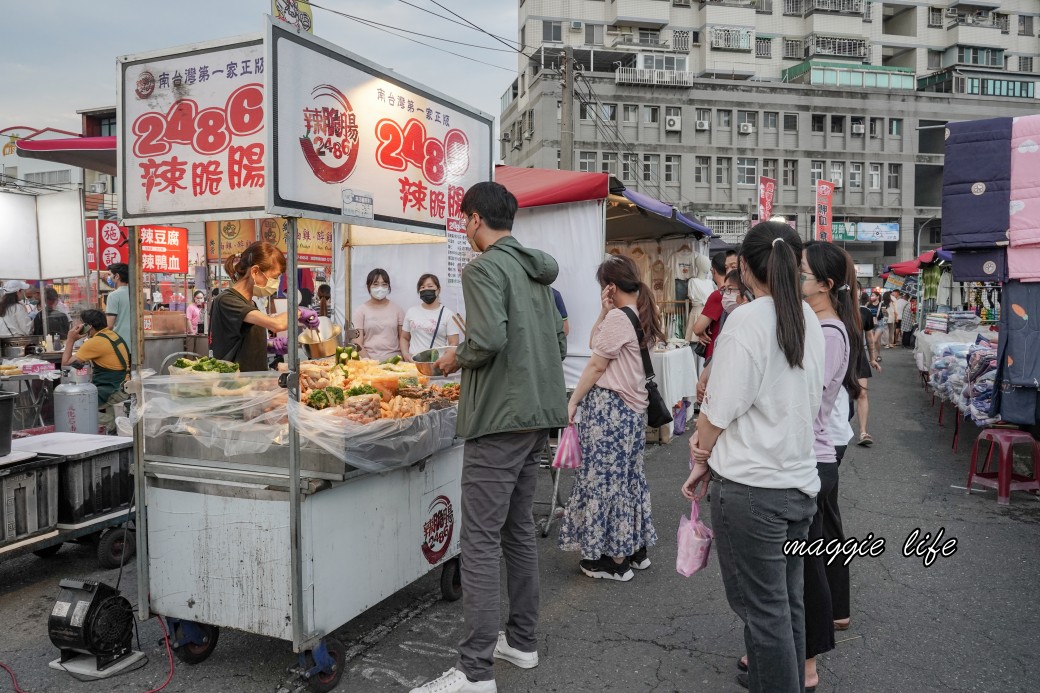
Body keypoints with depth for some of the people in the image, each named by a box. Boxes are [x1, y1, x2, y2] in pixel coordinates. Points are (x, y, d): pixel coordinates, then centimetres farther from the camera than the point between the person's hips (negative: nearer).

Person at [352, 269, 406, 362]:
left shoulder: (396, 309, 12)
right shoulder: (360, 311, 7)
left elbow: (402, 337, 11)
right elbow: (358, 343, 3)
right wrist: (368, 361, -11)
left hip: (394, 360, 1)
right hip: (369, 360, 0)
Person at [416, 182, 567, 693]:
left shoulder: (485, 268, -10)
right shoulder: (537, 271, 14)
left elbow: (488, 339, -24)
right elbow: (558, 343, 16)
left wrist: (456, 358, -5)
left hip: (500, 419, -9)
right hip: (539, 414, 9)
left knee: (481, 541, -5)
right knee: (519, 530, 17)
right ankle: (522, 641, 27)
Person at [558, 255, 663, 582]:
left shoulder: (618, 317, -17)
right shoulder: (642, 315, 11)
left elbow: (596, 365, -14)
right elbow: (595, 344, 14)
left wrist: (572, 402, -7)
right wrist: (604, 313, 2)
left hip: (609, 406, -10)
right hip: (633, 407, 10)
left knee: (605, 478, 1)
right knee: (628, 476, 18)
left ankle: (615, 560, 10)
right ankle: (636, 549, 29)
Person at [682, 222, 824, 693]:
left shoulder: (747, 320, -15)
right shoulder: (809, 320, 7)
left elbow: (720, 409, -14)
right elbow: (809, 399, 11)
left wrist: (702, 463, 3)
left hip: (750, 487, -8)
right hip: (800, 481, 8)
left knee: (764, 610, 3)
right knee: (788, 602, 18)